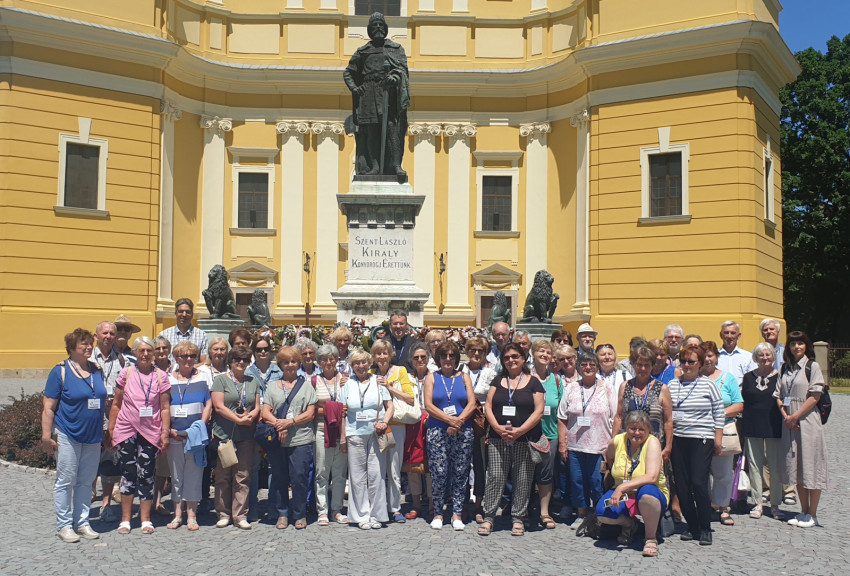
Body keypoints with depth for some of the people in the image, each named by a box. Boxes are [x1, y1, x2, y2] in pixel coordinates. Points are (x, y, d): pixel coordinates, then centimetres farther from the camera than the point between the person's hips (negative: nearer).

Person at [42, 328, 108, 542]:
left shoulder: (97, 370, 8)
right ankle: (64, 525, 13)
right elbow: (48, 407, -8)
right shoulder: (60, 371, -7)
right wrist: (46, 436, -12)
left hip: (93, 436, 5)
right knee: (65, 481, 3)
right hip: (68, 435, -5)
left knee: (86, 481, 11)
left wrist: (107, 431, 15)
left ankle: (82, 523, 22)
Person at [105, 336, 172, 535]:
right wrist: (110, 429, 6)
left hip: (150, 432, 0)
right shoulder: (126, 373, 3)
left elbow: (165, 407, 3)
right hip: (126, 430, 0)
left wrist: (166, 432, -2)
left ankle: (145, 519, 13)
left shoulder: (161, 376, 2)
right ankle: (125, 519, 13)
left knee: (146, 475, 2)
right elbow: (116, 404, 8)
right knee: (128, 473, 2)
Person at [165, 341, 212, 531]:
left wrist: (200, 427, -7)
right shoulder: (168, 379, 9)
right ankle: (177, 514, 14)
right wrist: (169, 430, -4)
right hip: (174, 435, 1)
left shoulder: (203, 376, 6)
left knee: (193, 474, 0)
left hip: (196, 435, -1)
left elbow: (209, 405, 3)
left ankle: (191, 515, 6)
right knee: (176, 475, 6)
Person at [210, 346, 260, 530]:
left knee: (243, 476, 2)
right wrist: (239, 419, -14)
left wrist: (251, 415, -10)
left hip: (245, 436, 3)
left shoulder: (253, 382, 16)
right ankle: (224, 514, 12)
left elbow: (257, 407, 13)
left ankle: (240, 515, 7)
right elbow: (219, 406, -6)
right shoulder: (220, 380, 3)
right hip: (224, 434, -3)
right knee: (223, 476, 2)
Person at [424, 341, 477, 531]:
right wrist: (449, 419, -14)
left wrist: (459, 421, -13)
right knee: (438, 474, -2)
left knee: (460, 474, 2)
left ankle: (457, 513, 11)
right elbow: (428, 405, -2)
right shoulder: (432, 377, 8)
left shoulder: (464, 377, 11)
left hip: (462, 433, 1)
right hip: (437, 432, -1)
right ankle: (438, 513, 10)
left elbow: (472, 404, 2)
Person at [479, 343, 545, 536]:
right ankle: (488, 517, 6)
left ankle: (518, 518, 13)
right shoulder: (498, 381, 12)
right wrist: (498, 428, -10)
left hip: (525, 439, -2)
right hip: (498, 439, 2)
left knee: (522, 480, 2)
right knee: (495, 476, -2)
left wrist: (520, 430, -13)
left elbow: (539, 411, -3)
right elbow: (488, 407, 6)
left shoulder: (533, 382, 4)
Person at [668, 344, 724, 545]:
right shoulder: (672, 385, 9)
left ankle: (705, 528, 6)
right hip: (677, 440, 4)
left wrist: (718, 439, -1)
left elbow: (719, 413, 3)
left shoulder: (708, 385, 1)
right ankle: (692, 526, 18)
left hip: (702, 440, -4)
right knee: (682, 485, 4)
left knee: (698, 483, -10)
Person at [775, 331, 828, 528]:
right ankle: (804, 511, 19)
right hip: (789, 423, 6)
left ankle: (812, 514, 6)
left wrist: (796, 416, -13)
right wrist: (785, 416, -5)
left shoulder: (812, 366, -4)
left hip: (808, 421, -6)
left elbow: (814, 396, -11)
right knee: (796, 466, 9)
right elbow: (779, 395, 10)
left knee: (811, 466, -2)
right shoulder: (786, 368, 12)